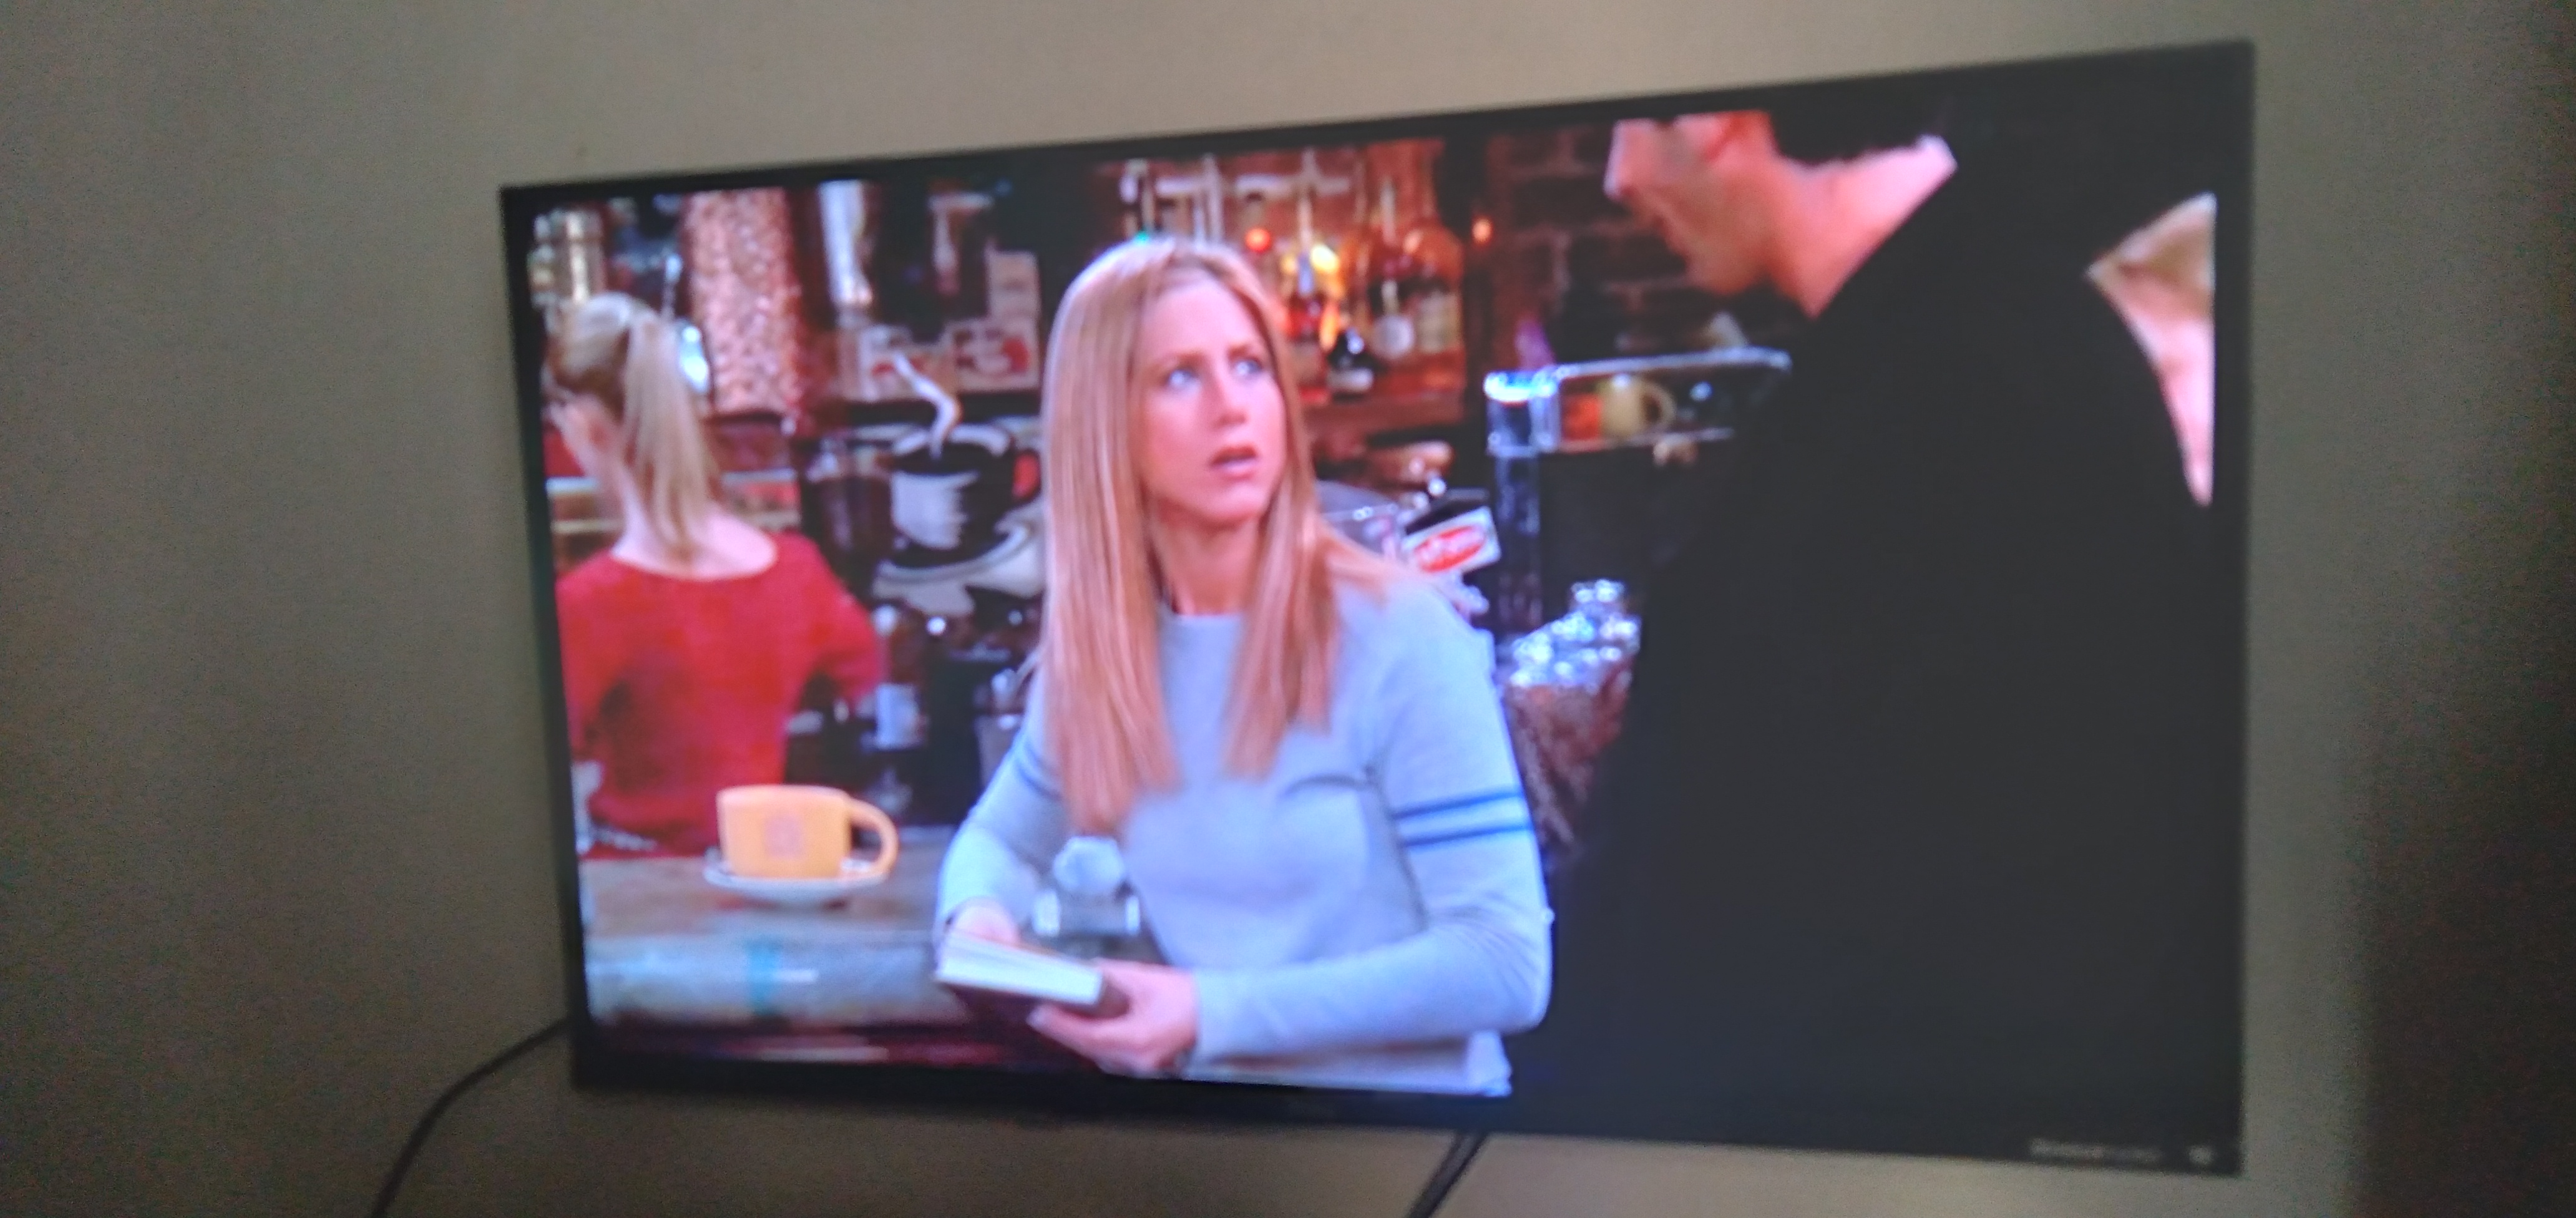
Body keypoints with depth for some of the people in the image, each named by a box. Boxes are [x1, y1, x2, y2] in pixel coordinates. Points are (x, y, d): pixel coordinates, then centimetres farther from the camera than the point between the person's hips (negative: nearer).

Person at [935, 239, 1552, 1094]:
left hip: (1401, 1110, -4)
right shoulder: (1090, 646, -1)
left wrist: (1217, 1014, -23)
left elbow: (1507, 964, -17)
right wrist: (980, 918, -7)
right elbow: (1002, 838, 15)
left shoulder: (1399, 637, -15)